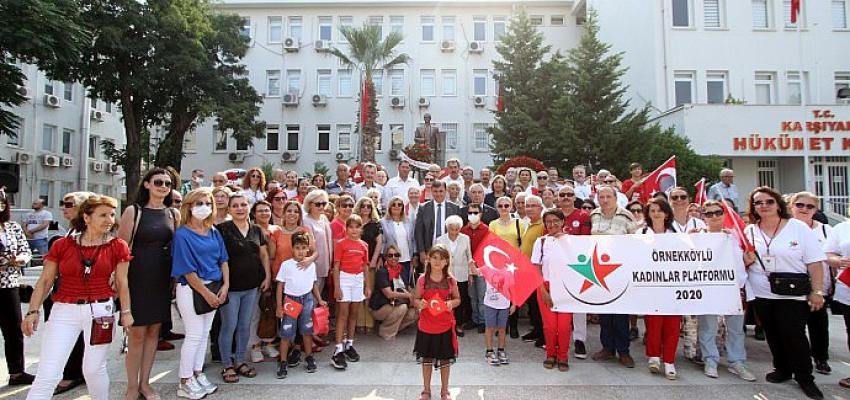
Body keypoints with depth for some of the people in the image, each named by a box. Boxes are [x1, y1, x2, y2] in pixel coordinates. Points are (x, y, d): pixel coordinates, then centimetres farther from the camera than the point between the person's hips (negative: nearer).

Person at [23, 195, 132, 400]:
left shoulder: (118, 246, -2)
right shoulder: (62, 245, -2)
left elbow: (122, 283, 3)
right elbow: (45, 281, 2)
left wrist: (126, 311, 3)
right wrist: (33, 311, -7)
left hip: (101, 311, 0)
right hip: (64, 311, 0)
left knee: (94, 368, 11)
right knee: (47, 374, -3)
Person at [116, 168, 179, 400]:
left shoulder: (174, 214, 7)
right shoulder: (133, 211, -3)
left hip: (162, 279, 4)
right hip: (137, 277, -4)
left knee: (154, 331, 11)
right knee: (137, 333, 2)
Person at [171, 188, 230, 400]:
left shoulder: (214, 232, 6)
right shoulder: (182, 234, -13)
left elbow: (223, 260, 9)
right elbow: (188, 271, -15)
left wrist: (225, 286, -3)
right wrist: (206, 293, -14)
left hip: (214, 288, 6)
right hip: (191, 289, -6)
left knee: (205, 334, 14)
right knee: (194, 335, 0)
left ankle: (198, 374, 28)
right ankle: (185, 382, 15)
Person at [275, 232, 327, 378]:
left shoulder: (311, 264, 3)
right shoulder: (286, 265, -6)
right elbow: (280, 286, -3)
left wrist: (319, 300, 8)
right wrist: (279, 306, -5)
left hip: (307, 299, 3)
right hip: (290, 300, -2)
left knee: (307, 330, 10)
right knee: (286, 333, -1)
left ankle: (309, 358, 25)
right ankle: (282, 363, 11)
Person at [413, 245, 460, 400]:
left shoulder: (450, 280, -5)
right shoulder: (422, 279, -6)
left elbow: (457, 299, 4)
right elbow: (415, 299, 2)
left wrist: (452, 303, -17)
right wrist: (420, 303, -20)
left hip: (445, 327, 0)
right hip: (426, 327, 0)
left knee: (445, 360, 12)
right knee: (426, 359, 14)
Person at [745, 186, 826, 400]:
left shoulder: (798, 227, -5)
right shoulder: (749, 231, 4)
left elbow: (814, 262, -7)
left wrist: (817, 291, -11)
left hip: (793, 295, -3)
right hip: (761, 294, 3)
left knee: (794, 335, -3)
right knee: (773, 335, 12)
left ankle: (805, 377, 16)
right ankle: (782, 369, 30)